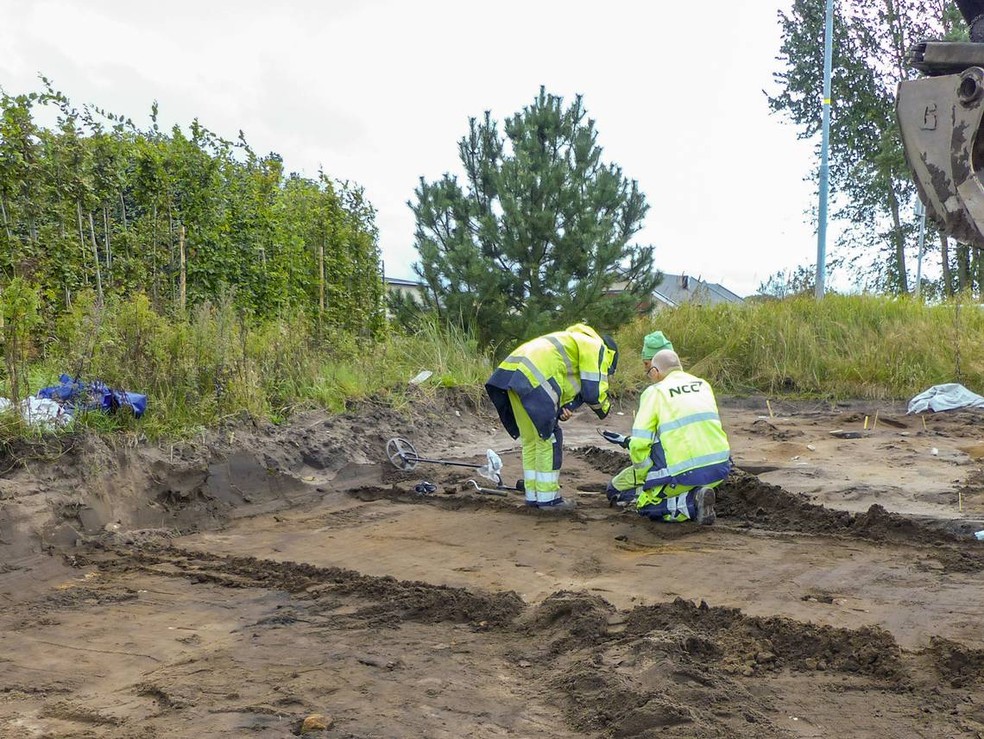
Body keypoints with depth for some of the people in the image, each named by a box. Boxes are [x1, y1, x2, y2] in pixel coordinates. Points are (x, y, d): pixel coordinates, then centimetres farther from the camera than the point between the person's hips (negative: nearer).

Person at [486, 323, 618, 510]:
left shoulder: (576, 340, 35)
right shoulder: (597, 347, 7)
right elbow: (594, 391, -2)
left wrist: (562, 409, 11)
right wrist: (604, 409, 19)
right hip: (534, 380, -9)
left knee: (530, 440, 17)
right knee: (549, 440, 1)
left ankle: (533, 495, 24)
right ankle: (548, 498, 8)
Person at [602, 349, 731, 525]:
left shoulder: (655, 391, 0)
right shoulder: (703, 385, 16)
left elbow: (639, 443, -8)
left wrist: (641, 478, 8)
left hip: (685, 472, -6)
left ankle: (689, 504, -9)